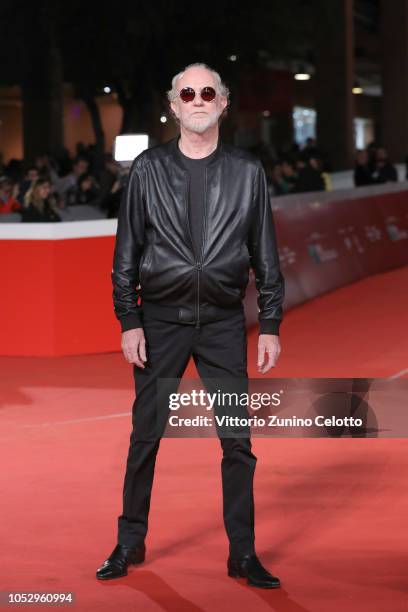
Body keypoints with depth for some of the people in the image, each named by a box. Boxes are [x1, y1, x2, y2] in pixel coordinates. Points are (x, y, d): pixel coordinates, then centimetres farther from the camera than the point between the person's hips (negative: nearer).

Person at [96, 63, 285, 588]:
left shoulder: (247, 171, 4)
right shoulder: (148, 169, 3)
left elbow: (266, 255, 6)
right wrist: (129, 321, -2)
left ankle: (243, 554, 11)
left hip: (224, 324, 0)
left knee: (237, 441, 1)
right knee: (145, 437, 6)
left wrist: (270, 326, 2)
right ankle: (130, 543, 20)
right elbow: (126, 252, 4)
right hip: (161, 321, 0)